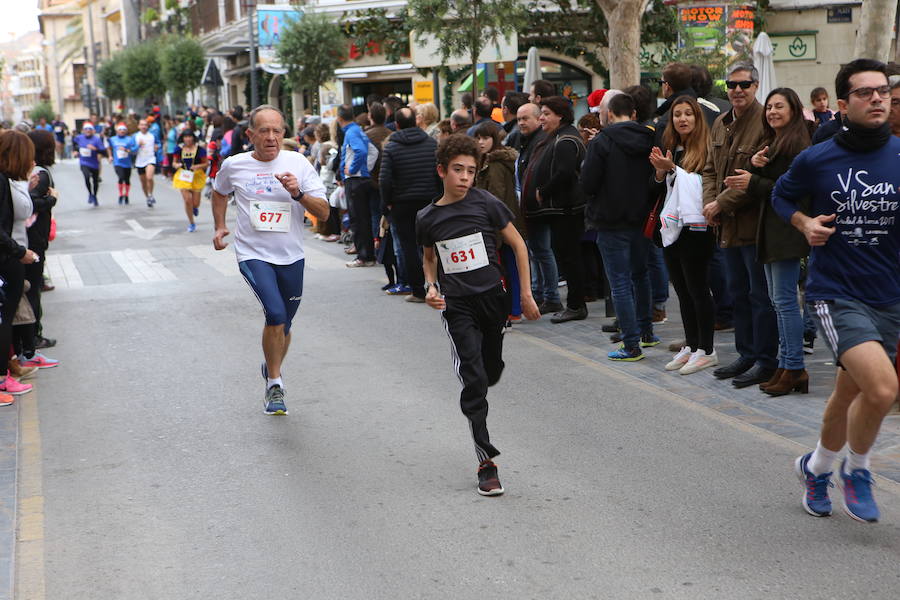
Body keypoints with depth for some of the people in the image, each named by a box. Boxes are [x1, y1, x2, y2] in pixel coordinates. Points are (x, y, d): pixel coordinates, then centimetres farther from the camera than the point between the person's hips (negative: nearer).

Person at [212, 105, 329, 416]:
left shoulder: (298, 163, -5)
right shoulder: (234, 165, -2)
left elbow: (324, 213, -8)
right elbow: (219, 193, 22)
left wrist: (298, 193, -23)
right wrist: (219, 226, 14)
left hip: (291, 256, 2)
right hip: (253, 254, -2)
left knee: (284, 324, 14)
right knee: (276, 314, -22)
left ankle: (272, 369, 44)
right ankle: (275, 383, -5)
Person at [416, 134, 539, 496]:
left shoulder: (486, 204, -4)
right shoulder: (427, 218, 1)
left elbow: (518, 245, 3)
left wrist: (526, 294, 2)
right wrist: (431, 287, 0)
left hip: (492, 297, 1)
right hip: (456, 304, -1)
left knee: (492, 373, 14)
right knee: (473, 379, -10)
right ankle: (486, 463, -7)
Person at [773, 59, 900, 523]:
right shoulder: (816, 159, -8)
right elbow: (782, 195, 12)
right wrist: (804, 223, -7)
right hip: (836, 294, -4)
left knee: (849, 397, 18)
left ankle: (816, 467, 44)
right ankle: (857, 470, 7)